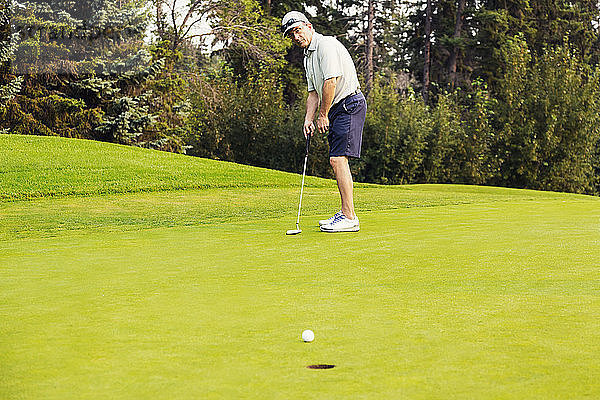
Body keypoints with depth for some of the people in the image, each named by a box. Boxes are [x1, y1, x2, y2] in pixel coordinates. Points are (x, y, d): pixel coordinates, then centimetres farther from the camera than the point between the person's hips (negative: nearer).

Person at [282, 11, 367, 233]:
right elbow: (313, 92, 19)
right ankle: (346, 213, 17)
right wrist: (308, 119, 6)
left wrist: (323, 115, -14)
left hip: (349, 103, -10)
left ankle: (349, 218, -15)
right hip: (337, 108, 10)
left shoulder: (326, 45, -13)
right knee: (336, 161, 10)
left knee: (338, 158, -16)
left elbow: (330, 82, -21)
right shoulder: (308, 56, 18)